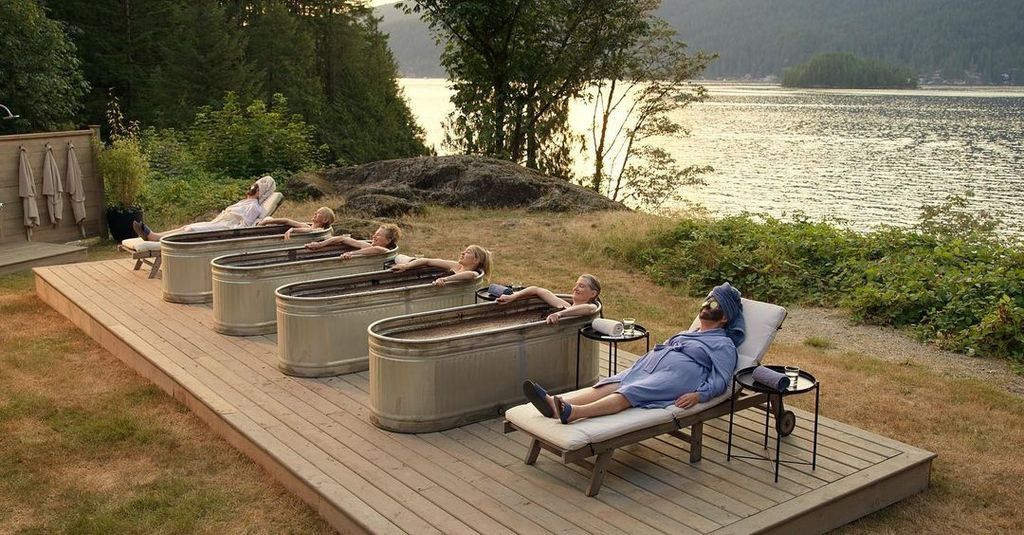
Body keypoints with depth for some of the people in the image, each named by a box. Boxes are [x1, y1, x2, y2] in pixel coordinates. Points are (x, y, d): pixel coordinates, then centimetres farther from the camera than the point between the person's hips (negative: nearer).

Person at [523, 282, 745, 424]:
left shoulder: (724, 344, 13)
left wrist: (699, 395, -20)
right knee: (606, 386, -21)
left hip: (677, 376, -7)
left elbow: (720, 380, -3)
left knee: (630, 393, -32)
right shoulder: (687, 334, 36)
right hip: (646, 369, 7)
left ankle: (573, 413, -56)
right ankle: (555, 404, -44)